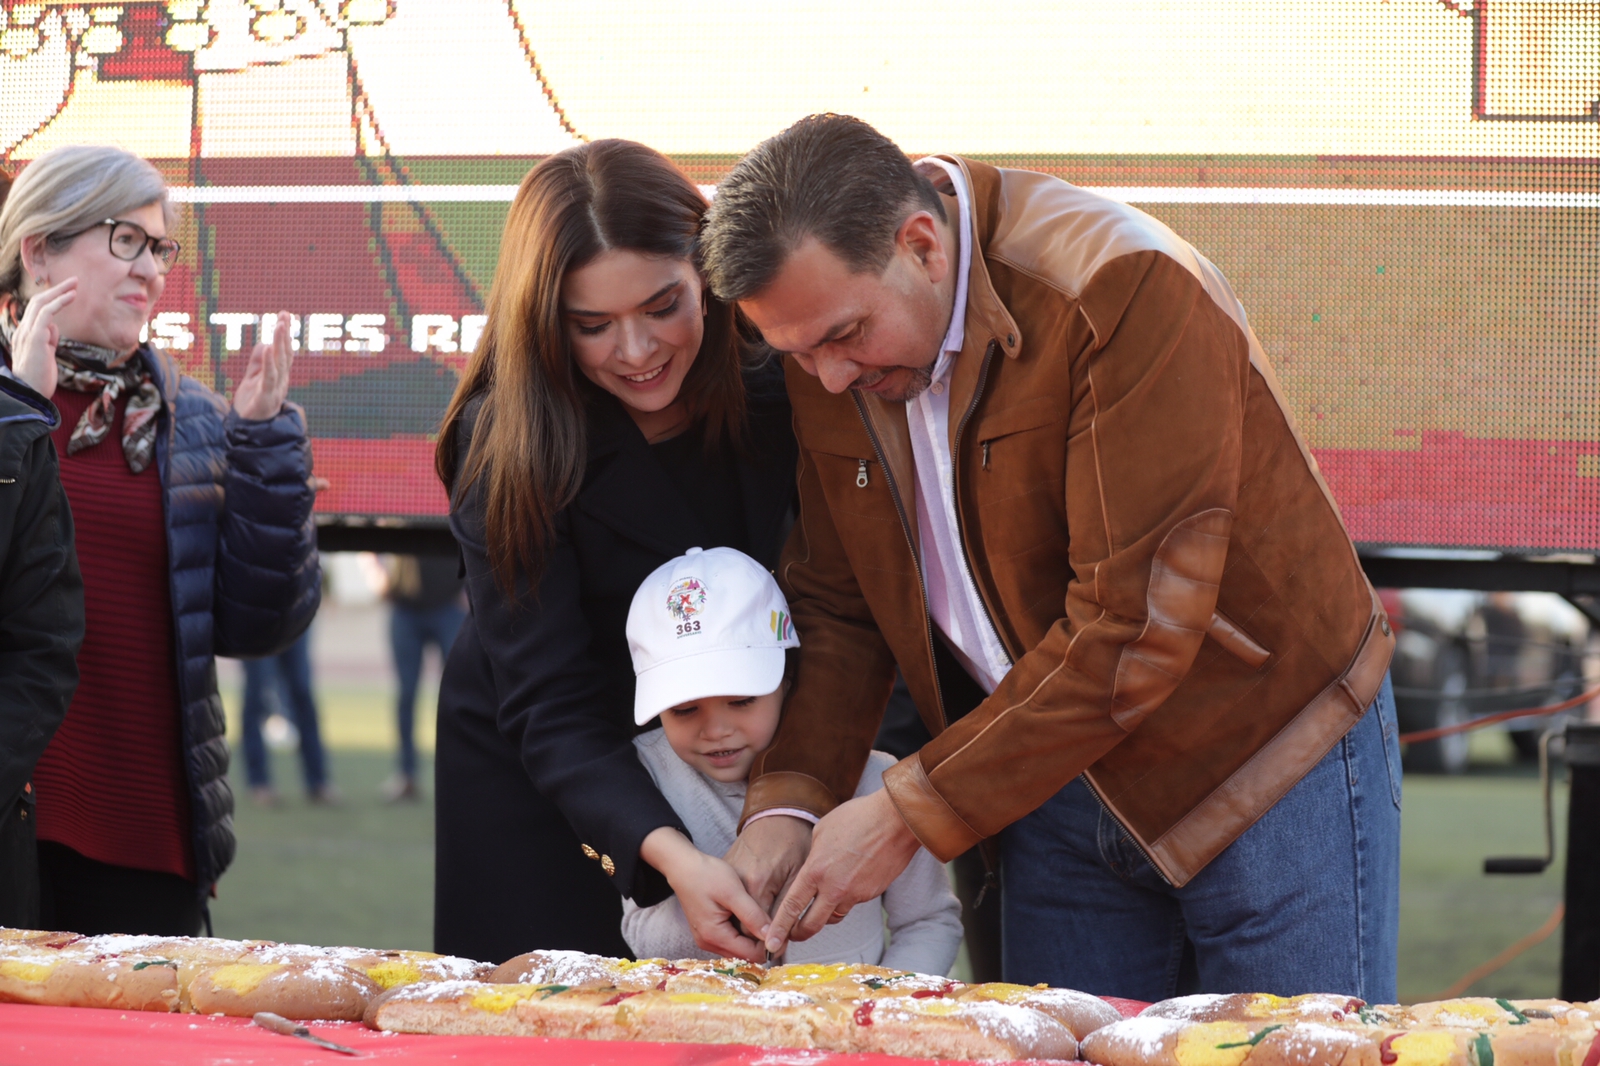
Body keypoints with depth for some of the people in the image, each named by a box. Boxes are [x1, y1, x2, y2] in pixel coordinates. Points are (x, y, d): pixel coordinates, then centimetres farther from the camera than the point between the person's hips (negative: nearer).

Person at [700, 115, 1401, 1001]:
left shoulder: (1127, 293, -27)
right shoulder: (827, 335, -5)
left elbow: (1135, 630, -29)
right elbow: (837, 603, 6)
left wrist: (912, 812, -25)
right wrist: (787, 797, -11)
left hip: (1269, 763, -6)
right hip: (1052, 777, 6)